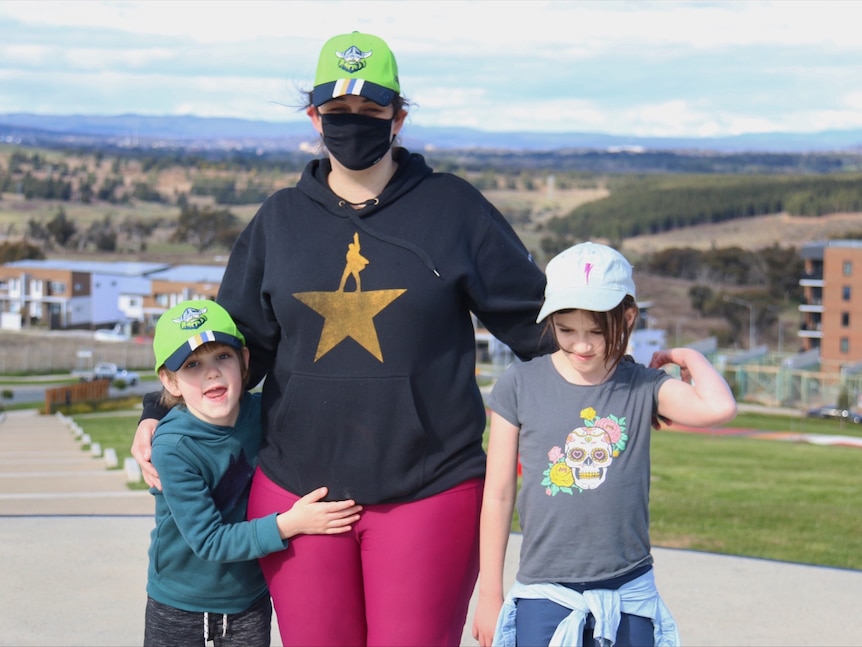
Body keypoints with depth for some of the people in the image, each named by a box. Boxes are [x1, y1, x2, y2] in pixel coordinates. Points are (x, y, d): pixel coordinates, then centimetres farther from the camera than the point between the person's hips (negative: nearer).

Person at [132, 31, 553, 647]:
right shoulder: (280, 220, 11)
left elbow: (532, 317, 8)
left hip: (429, 493, -2)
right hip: (297, 490, 3)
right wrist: (161, 416, 6)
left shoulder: (454, 208, 4)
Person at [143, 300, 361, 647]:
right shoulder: (173, 448, -24)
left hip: (250, 602, 3)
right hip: (179, 606, -3)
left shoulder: (262, 414, -11)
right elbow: (208, 541, -24)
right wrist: (288, 524, -30)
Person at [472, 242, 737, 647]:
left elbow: (719, 408, -22)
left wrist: (688, 357, -4)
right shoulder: (520, 386, -2)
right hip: (544, 596, -1)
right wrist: (490, 594, 5)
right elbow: (498, 495, 3)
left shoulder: (644, 388, -1)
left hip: (628, 598, 1)